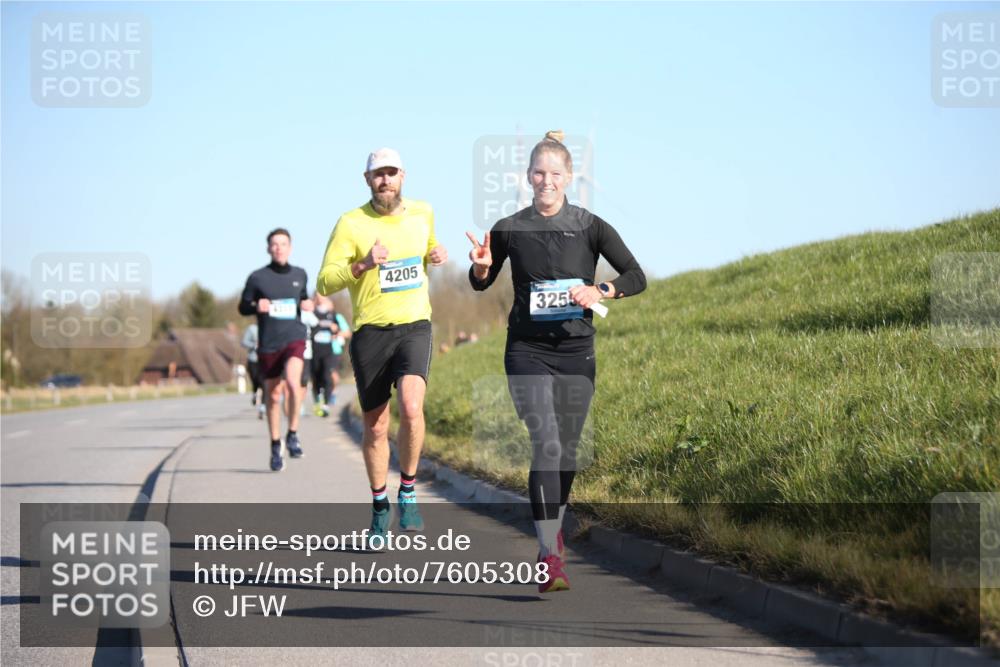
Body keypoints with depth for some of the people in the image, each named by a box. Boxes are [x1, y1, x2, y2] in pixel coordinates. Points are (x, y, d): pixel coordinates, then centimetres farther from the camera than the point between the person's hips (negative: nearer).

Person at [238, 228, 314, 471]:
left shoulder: (300, 275, 8)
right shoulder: (257, 278, -1)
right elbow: (243, 307, 6)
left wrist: (308, 305, 2)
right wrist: (256, 306, -16)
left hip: (294, 339, 0)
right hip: (268, 344, 0)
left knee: (293, 381, -26)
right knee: (273, 396, 7)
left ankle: (293, 434, -9)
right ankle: (275, 447, 23)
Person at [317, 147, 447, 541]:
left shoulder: (422, 213, 8)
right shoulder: (351, 224, -4)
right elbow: (325, 282, -8)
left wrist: (437, 257, 7)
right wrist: (364, 264, -24)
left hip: (415, 327, 1)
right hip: (370, 333, -1)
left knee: (411, 407, -24)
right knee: (375, 428, 7)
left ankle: (408, 491, -6)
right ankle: (379, 507, 26)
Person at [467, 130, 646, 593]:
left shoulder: (590, 227, 0)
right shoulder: (509, 229, 1)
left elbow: (636, 277, 0)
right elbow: (481, 285, 13)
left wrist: (601, 291, -18)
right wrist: (481, 265, -9)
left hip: (576, 350, 2)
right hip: (528, 350, -2)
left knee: (567, 449, 11)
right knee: (546, 445, -16)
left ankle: (553, 529, 37)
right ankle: (549, 558, -20)